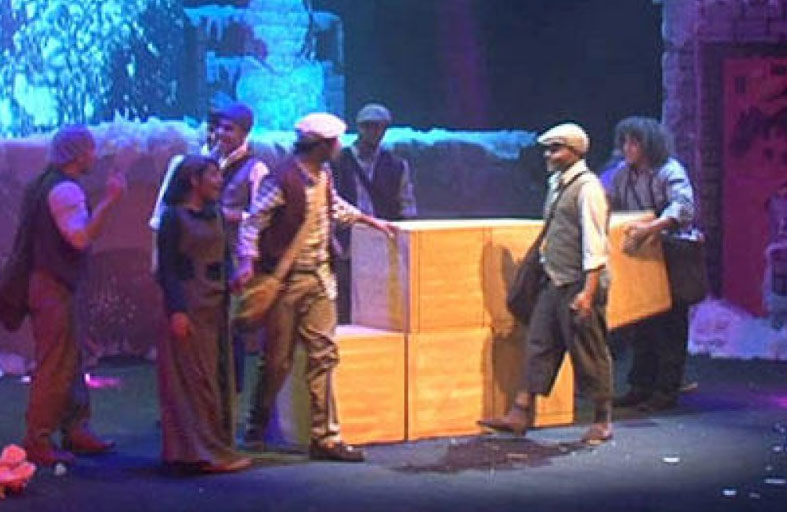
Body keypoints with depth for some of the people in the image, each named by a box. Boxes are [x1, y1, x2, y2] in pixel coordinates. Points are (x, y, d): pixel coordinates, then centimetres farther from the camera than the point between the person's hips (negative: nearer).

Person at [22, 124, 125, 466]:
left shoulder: (47, 183, 15)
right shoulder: (64, 189, -17)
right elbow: (81, 237, -27)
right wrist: (109, 201, -25)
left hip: (52, 284, 11)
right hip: (54, 288, -11)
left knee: (71, 362, 16)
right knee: (54, 367, -6)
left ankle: (75, 431, 23)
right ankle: (38, 443, -1)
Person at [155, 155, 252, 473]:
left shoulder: (215, 214, 13)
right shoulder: (174, 217, -8)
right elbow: (166, 267, -11)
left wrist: (232, 278, -3)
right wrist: (176, 310, -17)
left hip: (216, 305, 8)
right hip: (189, 306, -8)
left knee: (217, 376, 10)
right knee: (195, 377, -4)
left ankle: (216, 446, 17)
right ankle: (204, 450, -1)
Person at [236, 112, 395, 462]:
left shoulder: (323, 173, 7)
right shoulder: (282, 180, -17)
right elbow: (252, 222, -16)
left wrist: (370, 220, 31)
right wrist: (247, 261, -29)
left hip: (318, 276, 7)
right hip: (285, 279, -7)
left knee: (324, 355, 2)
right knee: (278, 360, 3)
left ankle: (325, 437, 4)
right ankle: (256, 426, 25)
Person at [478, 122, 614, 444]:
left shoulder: (587, 188, -13)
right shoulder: (557, 184, 14)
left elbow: (594, 243, -18)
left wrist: (588, 292, -22)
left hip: (579, 285, -9)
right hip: (554, 284, 9)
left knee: (589, 353, 0)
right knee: (539, 345, 7)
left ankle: (603, 422, 12)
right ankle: (520, 414, 11)